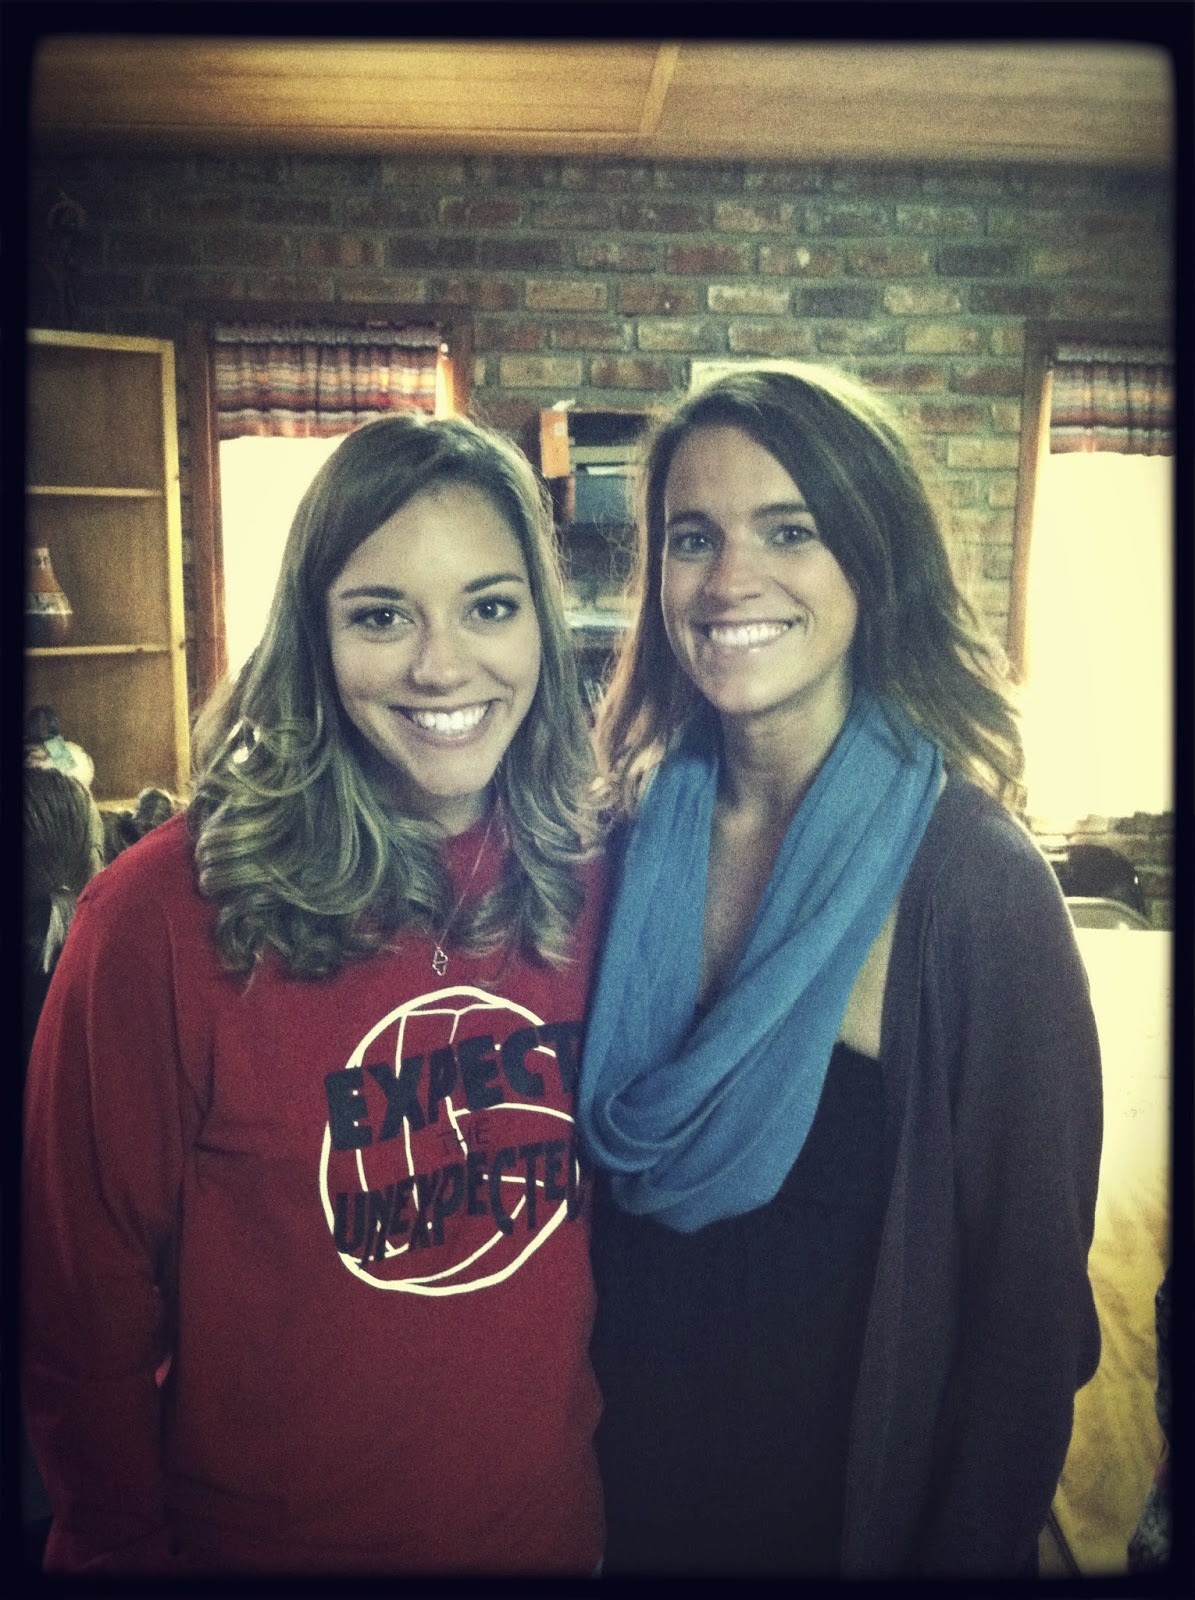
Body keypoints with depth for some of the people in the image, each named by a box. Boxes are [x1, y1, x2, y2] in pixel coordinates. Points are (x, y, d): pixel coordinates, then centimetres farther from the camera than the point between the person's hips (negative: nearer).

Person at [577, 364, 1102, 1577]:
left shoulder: (972, 877, -24)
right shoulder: (637, 836, -10)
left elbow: (1032, 1301, -15)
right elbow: (601, 1180, 1)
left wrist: (969, 1552, -8)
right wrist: (572, 1430, 2)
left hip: (846, 1490, -3)